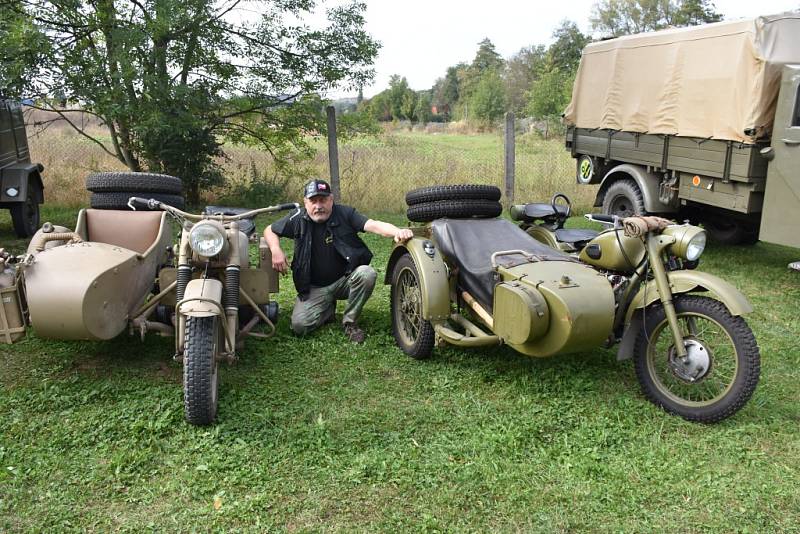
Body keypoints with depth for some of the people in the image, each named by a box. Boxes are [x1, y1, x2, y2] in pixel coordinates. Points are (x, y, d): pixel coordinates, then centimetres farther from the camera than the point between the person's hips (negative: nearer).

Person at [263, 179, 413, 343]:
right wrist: (276, 250, -13)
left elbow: (373, 225, -23)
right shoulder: (298, 220, -5)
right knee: (300, 325, -18)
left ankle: (350, 322, -9)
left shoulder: (344, 214, -10)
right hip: (315, 288, 1)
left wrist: (397, 231, -44)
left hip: (346, 279, -1)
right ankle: (328, 310, 17)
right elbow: (270, 230, 8)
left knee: (367, 274, -33)